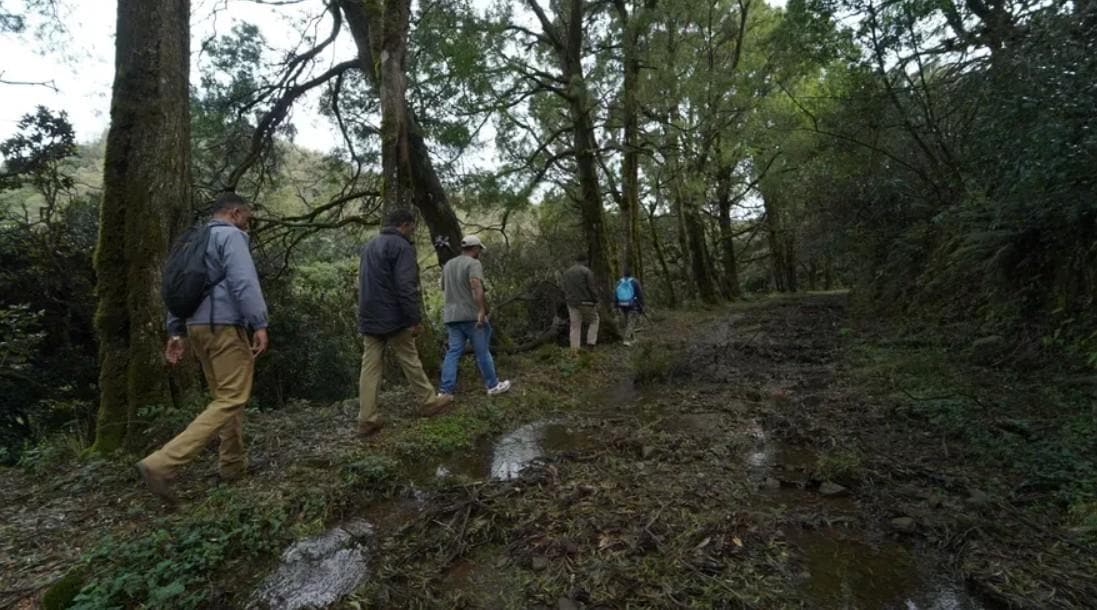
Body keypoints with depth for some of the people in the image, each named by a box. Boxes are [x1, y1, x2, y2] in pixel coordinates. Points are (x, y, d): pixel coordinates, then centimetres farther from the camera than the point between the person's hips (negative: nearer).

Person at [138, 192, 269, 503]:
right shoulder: (231, 236, -6)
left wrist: (176, 331, 20)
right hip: (225, 326, -10)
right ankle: (162, 463, -18)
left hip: (197, 327, 10)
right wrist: (260, 324, -21)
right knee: (230, 400, -9)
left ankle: (234, 465, 21)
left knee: (224, 396, 16)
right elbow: (244, 282, -19)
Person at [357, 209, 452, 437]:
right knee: (410, 361, 5)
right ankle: (429, 402, 19)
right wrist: (415, 319, -16)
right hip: (393, 318, -7)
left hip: (368, 319, 7)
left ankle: (367, 419, 4)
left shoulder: (369, 245, 18)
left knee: (370, 367, 4)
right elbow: (406, 288, -19)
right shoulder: (402, 246, -10)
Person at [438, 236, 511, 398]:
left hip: (452, 316, 7)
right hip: (472, 315, -6)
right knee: (482, 352, 4)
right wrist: (482, 310, -30)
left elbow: (444, 289, 26)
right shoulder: (473, 264, -9)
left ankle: (445, 390, -1)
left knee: (453, 352, 5)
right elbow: (476, 286, -25)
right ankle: (493, 385, 15)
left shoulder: (448, 265, 16)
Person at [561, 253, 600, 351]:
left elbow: (565, 290, 15)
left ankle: (574, 349, 5)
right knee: (594, 320, 16)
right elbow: (592, 288, -11)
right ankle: (591, 342, 6)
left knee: (575, 327, 7)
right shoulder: (587, 271, -7)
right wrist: (596, 302, -5)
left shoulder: (566, 272, 13)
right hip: (585, 302, -5)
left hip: (572, 303, 5)